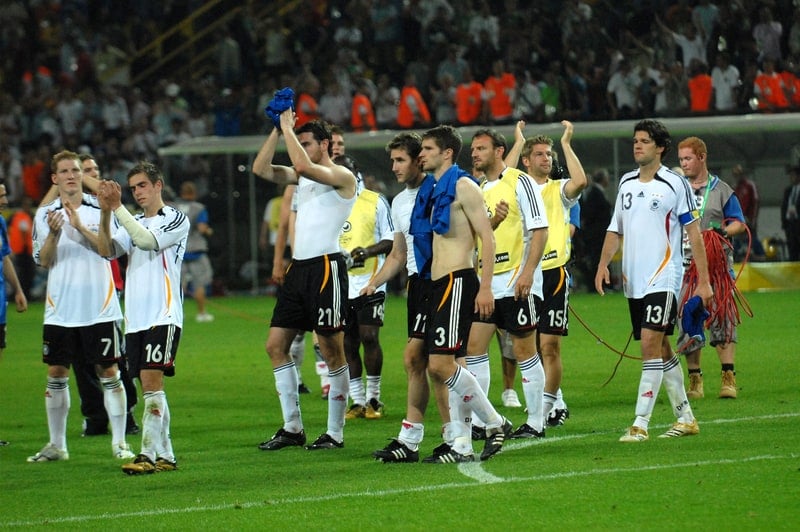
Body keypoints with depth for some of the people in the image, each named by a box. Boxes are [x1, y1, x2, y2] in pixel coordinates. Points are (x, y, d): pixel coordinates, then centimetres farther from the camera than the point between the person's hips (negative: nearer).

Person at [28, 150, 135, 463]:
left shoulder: (100, 210, 1)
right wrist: (53, 234, -20)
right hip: (60, 310, 2)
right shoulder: (45, 215, 5)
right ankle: (56, 445, 14)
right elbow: (43, 261, -2)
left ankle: (119, 443, 5)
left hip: (99, 308, -2)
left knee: (109, 373, -1)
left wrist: (80, 227, -20)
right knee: (56, 375, 5)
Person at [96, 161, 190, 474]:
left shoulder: (176, 219, -1)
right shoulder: (132, 223, 17)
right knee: (149, 388, 7)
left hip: (164, 315, -7)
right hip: (135, 317, 7)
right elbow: (107, 250, 2)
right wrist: (106, 213, -12)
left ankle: (148, 454, -21)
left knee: (151, 380, -16)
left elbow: (147, 240, -17)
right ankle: (165, 454, 12)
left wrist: (118, 207, -16)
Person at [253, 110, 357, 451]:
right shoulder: (302, 177, 16)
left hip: (325, 268, -9)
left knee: (332, 352, -3)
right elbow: (261, 169, 8)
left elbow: (303, 164, -24)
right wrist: (278, 130, 2)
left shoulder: (342, 177, -8)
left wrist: (289, 128, -13)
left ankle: (335, 433, 1)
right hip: (299, 268, 9)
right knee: (275, 345, 6)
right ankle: (292, 427, 12)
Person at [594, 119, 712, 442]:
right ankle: (685, 418, 21)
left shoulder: (675, 184, -5)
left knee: (651, 344, -15)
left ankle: (640, 424, -17)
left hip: (663, 279, -7)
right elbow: (616, 228, 18)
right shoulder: (627, 183, 12)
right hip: (633, 280, 7)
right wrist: (603, 264, 2)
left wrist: (704, 281, -7)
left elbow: (694, 233, -4)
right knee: (660, 350, 11)